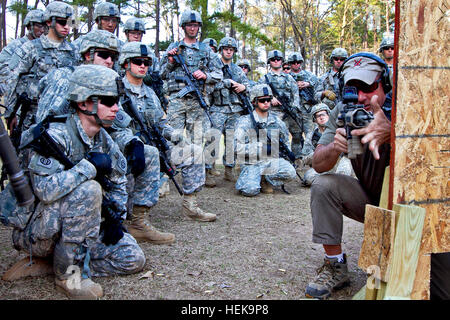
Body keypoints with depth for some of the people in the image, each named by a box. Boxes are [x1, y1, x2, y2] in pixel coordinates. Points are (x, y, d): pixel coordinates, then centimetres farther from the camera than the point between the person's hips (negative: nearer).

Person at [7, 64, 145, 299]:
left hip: (74, 226, 7)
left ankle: (56, 260, 5)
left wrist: (116, 216, -2)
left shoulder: (103, 140, 1)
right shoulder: (55, 135, -23)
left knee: (133, 260, -3)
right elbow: (46, 190, -37)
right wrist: (90, 165, -29)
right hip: (35, 232, -7)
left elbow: (118, 182, 13)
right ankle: (67, 273, -18)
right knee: (88, 189, -33)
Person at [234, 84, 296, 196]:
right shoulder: (245, 121, -4)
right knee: (251, 190, -29)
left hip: (272, 161, 4)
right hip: (251, 163, -4)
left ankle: (265, 180, 0)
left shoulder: (276, 120, 9)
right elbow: (237, 148, -15)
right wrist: (261, 147, -17)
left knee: (290, 172, -24)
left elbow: (286, 140, 28)